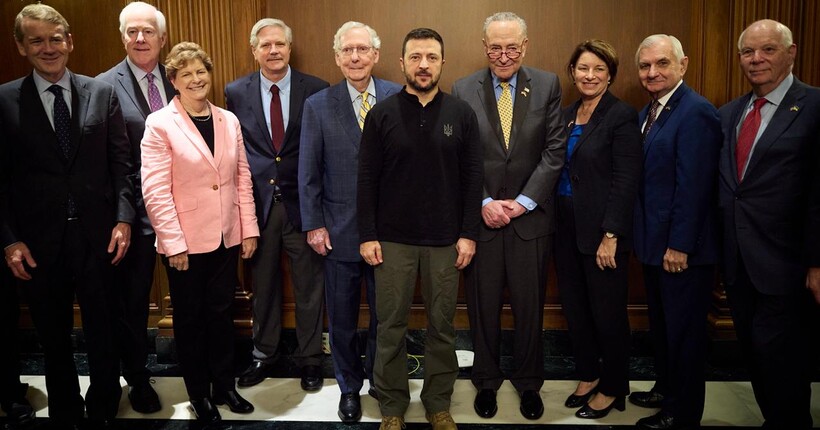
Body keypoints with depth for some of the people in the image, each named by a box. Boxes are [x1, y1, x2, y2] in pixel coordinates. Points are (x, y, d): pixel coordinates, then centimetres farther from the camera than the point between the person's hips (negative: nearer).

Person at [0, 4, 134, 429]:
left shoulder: (102, 93, 3)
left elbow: (121, 163, 2)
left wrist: (123, 218, -6)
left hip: (97, 235, 0)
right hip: (39, 242, 0)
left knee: (102, 330, 10)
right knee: (53, 336, 14)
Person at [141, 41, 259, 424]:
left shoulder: (229, 120, 5)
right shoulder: (160, 124, -8)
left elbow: (242, 178, 7)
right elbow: (155, 190, -12)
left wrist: (249, 229, 3)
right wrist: (174, 244, -14)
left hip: (226, 238, 4)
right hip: (186, 242, -4)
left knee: (222, 314, 15)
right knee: (190, 319, 12)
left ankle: (224, 386, 31)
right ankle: (199, 393, 28)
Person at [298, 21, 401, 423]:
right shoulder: (318, 105, -1)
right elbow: (308, 173, 0)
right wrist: (313, 224, -3)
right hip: (340, 230, 0)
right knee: (342, 318, 13)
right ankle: (349, 387, 34)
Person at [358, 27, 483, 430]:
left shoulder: (462, 113, 2)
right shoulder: (381, 114, 0)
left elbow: (472, 177, 1)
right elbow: (367, 179, -1)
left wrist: (468, 234, -3)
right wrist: (367, 236, -5)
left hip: (445, 241, 1)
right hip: (392, 239, 0)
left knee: (442, 326, 10)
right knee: (390, 327, 7)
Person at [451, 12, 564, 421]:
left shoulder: (548, 85, 2)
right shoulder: (463, 90, 0)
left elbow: (554, 151, -2)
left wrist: (524, 201, -9)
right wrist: (484, 203, -11)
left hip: (530, 216, 1)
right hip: (480, 217, 0)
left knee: (530, 306, 10)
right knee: (483, 307, 11)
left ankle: (528, 382, 30)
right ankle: (487, 379, 29)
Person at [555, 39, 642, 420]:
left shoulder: (621, 116, -10)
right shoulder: (567, 114, 10)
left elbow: (626, 181, -14)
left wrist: (611, 235, -18)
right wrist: (555, 221, 8)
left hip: (602, 231, -6)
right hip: (567, 227, 7)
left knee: (607, 311, 6)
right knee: (574, 306, 14)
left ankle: (613, 388, 24)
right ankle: (588, 376, 33)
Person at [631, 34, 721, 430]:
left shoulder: (695, 111, -18)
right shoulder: (648, 112, 11)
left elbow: (693, 186, -22)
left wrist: (679, 245, -21)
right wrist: (642, 235, 11)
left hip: (682, 248, -9)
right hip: (655, 243, 9)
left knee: (684, 331, 5)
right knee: (660, 323, 21)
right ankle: (665, 388, 39)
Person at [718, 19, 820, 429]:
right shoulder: (728, 113, 11)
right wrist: (721, 249, 6)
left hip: (783, 260, -6)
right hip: (737, 259, 6)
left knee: (777, 352, 0)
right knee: (753, 349, 15)